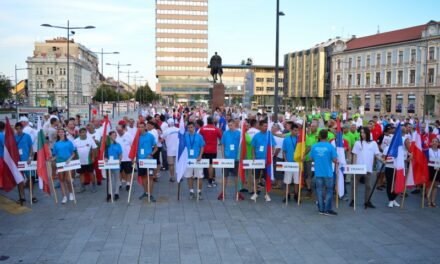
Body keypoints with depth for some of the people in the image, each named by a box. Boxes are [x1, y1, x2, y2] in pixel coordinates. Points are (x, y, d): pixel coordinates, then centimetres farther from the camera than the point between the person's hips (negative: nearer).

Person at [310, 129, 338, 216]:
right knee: (329, 191, 7)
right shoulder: (330, 146, -11)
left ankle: (321, 209, 14)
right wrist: (336, 162, 10)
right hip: (328, 173, -3)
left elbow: (311, 158, 7)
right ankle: (327, 209, 7)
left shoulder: (314, 146, -2)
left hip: (318, 173, 3)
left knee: (319, 190, 10)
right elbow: (335, 160, -12)